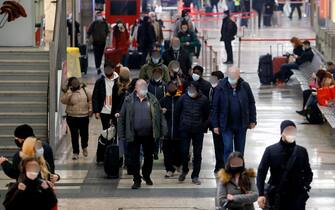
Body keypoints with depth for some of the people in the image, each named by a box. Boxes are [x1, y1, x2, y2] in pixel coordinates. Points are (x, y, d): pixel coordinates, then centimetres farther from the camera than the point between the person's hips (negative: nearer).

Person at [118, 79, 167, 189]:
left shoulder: (153, 100, 2)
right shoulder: (129, 101, -2)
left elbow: (159, 116, 4)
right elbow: (122, 117, 0)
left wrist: (162, 132, -1)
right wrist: (121, 134, -5)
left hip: (149, 135, 2)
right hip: (134, 135, -2)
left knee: (149, 157, 14)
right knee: (134, 158, 1)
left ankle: (147, 176, 35)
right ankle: (137, 180, 11)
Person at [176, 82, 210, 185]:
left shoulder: (204, 99, -5)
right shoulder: (183, 98, -3)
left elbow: (206, 115, 8)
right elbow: (177, 112, 8)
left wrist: (203, 126, 10)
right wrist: (181, 124, 11)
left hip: (198, 130, 0)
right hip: (185, 130, 0)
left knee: (197, 153, 3)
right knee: (184, 151, -1)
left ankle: (195, 176, 11)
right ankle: (184, 170, 24)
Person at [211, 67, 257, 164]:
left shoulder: (245, 86, -3)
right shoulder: (221, 87, -8)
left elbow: (251, 103, 7)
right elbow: (215, 107, -4)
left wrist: (252, 120, 4)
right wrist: (215, 125, -5)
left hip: (241, 125, 2)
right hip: (226, 125, -2)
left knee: (240, 150, 12)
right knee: (228, 149, -7)